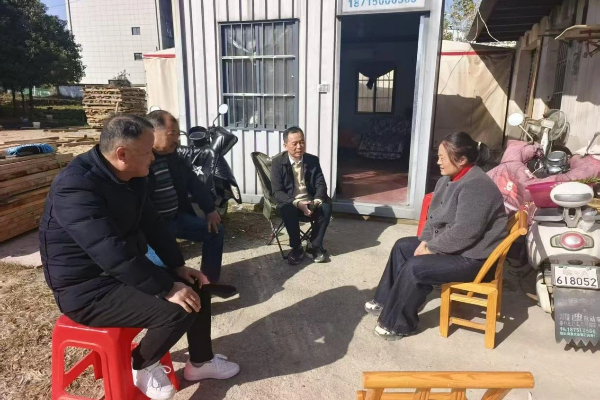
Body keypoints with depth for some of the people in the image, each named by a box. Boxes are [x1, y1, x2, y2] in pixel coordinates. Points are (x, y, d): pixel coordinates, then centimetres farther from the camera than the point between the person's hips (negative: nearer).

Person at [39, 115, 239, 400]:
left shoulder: (131, 176, 0)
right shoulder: (76, 188, -28)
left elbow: (152, 224, 7)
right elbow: (114, 254, -34)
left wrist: (179, 268, 0)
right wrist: (167, 289, -29)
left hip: (127, 269, 9)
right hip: (88, 288, -9)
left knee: (197, 287, 4)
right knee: (178, 309, -23)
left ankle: (200, 362, 23)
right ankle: (142, 366, 6)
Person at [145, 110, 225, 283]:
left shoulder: (171, 154, 8)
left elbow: (192, 181, 15)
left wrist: (210, 209, 10)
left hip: (177, 216, 8)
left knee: (216, 231, 8)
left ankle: (209, 282, 18)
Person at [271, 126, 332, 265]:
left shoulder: (313, 160, 2)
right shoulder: (278, 162, -7)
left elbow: (321, 185, -1)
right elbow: (277, 192, -13)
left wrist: (316, 201, -23)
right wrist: (297, 204, -28)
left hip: (310, 202, 3)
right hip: (290, 203, -2)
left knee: (326, 208, -27)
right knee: (288, 211, -36)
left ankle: (315, 245, -7)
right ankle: (296, 247, -12)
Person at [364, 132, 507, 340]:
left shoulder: (476, 186, -26)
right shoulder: (448, 179, 5)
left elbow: (464, 232, -30)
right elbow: (434, 215, 12)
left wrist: (431, 248, -19)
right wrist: (425, 241, -3)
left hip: (472, 256, -10)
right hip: (447, 244, 11)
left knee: (415, 267, -22)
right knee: (402, 247, 11)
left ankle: (399, 324, -3)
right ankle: (387, 300, 21)